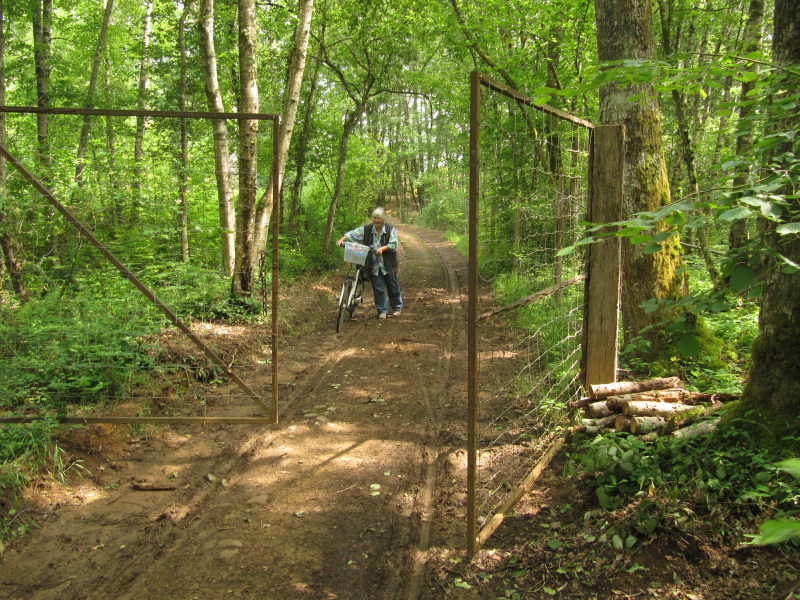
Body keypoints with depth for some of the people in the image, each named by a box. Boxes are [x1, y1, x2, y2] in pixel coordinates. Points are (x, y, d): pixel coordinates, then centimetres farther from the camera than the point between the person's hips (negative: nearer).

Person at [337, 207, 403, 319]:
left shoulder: (390, 229, -6)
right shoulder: (366, 229, -1)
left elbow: (393, 244, -11)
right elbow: (352, 234, -2)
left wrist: (382, 248, -25)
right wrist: (342, 240, -17)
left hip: (388, 265, -1)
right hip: (374, 265, 1)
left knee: (392, 286, 11)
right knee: (378, 288, 3)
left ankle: (397, 307, 31)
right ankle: (382, 311, 16)